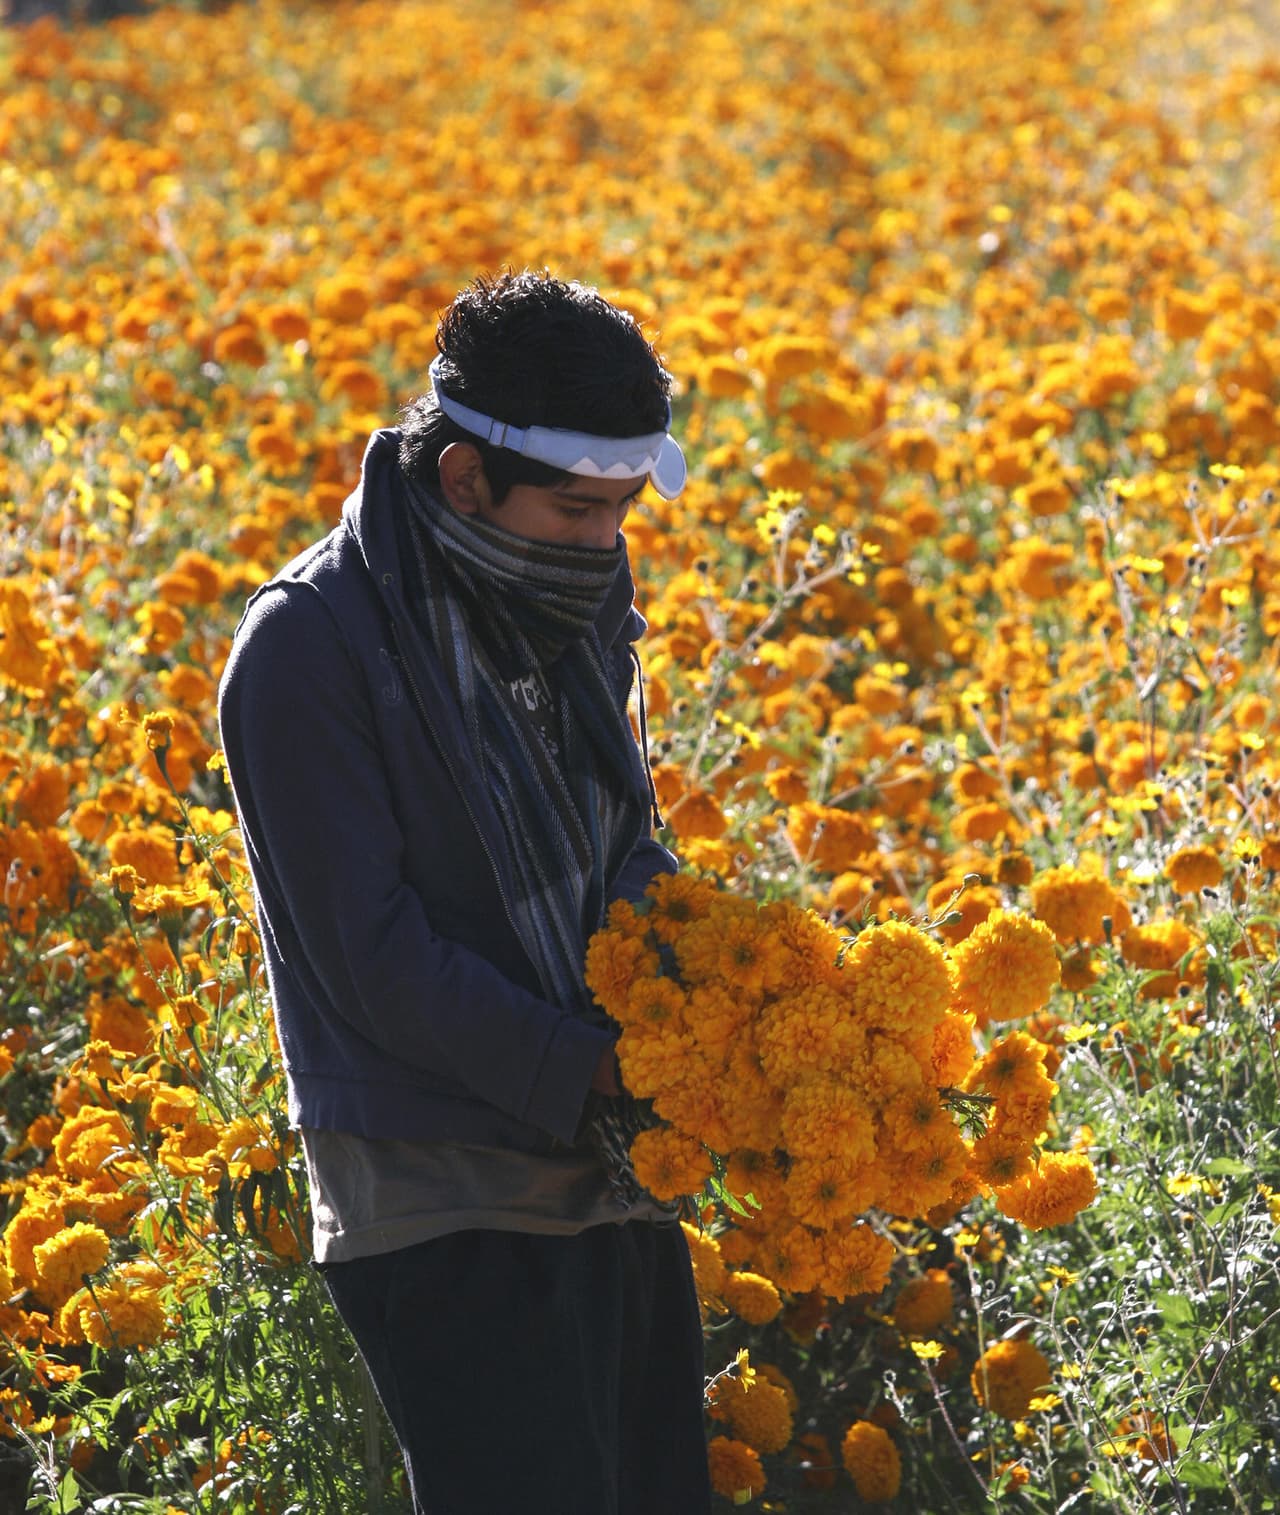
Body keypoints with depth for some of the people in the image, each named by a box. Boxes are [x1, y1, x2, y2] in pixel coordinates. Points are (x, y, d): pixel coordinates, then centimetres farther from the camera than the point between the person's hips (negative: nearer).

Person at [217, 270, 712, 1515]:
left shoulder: (572, 601, 8)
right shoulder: (310, 646, -14)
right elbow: (369, 954, -16)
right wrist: (585, 1071, -19)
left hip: (620, 1191, 8)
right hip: (453, 1218, -8)